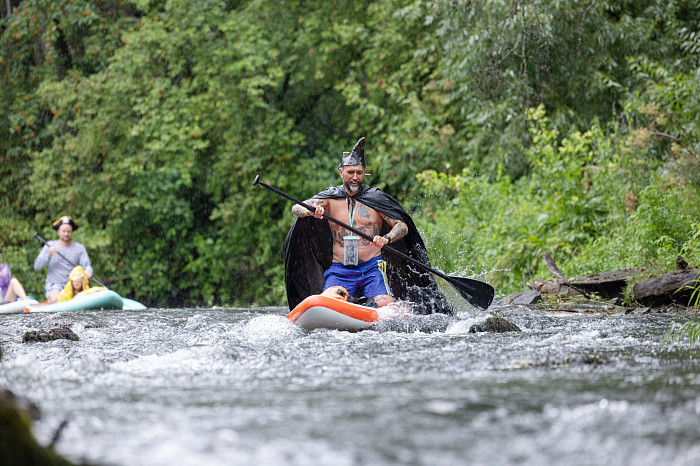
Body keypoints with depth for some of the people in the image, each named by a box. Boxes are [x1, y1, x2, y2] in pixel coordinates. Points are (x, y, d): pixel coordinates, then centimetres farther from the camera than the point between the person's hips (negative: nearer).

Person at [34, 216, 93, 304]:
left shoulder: (79, 248, 8)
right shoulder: (50, 246, 4)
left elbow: (87, 264, -5)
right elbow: (37, 266, -2)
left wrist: (88, 272, -29)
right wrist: (48, 255, -20)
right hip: (54, 284, -2)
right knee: (56, 299, -34)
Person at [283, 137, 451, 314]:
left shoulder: (375, 198, 5)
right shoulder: (330, 198, 6)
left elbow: (402, 226, -1)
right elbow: (297, 208, -6)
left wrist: (386, 238, -23)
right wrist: (310, 210, -31)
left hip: (372, 268, -1)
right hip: (339, 270, 1)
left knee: (386, 306, -24)